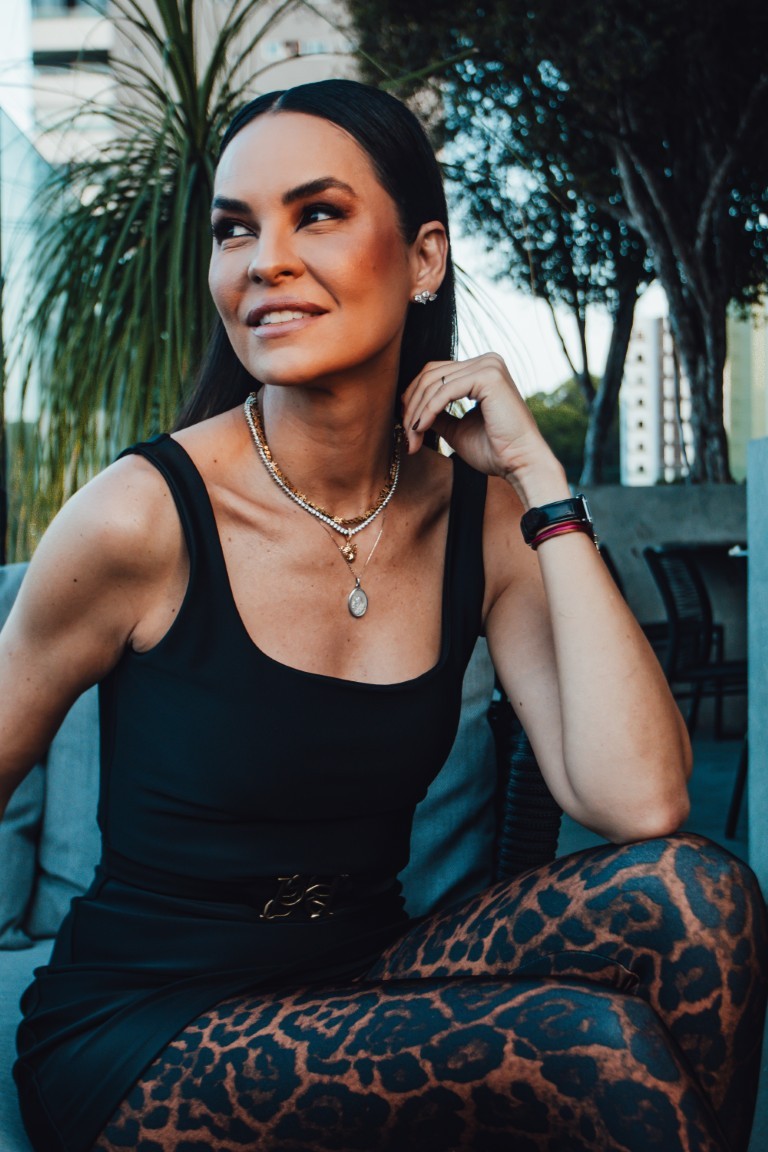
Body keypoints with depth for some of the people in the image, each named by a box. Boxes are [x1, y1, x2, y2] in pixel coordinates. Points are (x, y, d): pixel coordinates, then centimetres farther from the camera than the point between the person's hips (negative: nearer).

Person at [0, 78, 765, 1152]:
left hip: (362, 985, 4)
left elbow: (640, 801, -18)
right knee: (596, 1046, -27)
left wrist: (540, 479, -17)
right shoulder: (143, 514, -16)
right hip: (134, 1045, -4)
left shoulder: (481, 519, -5)